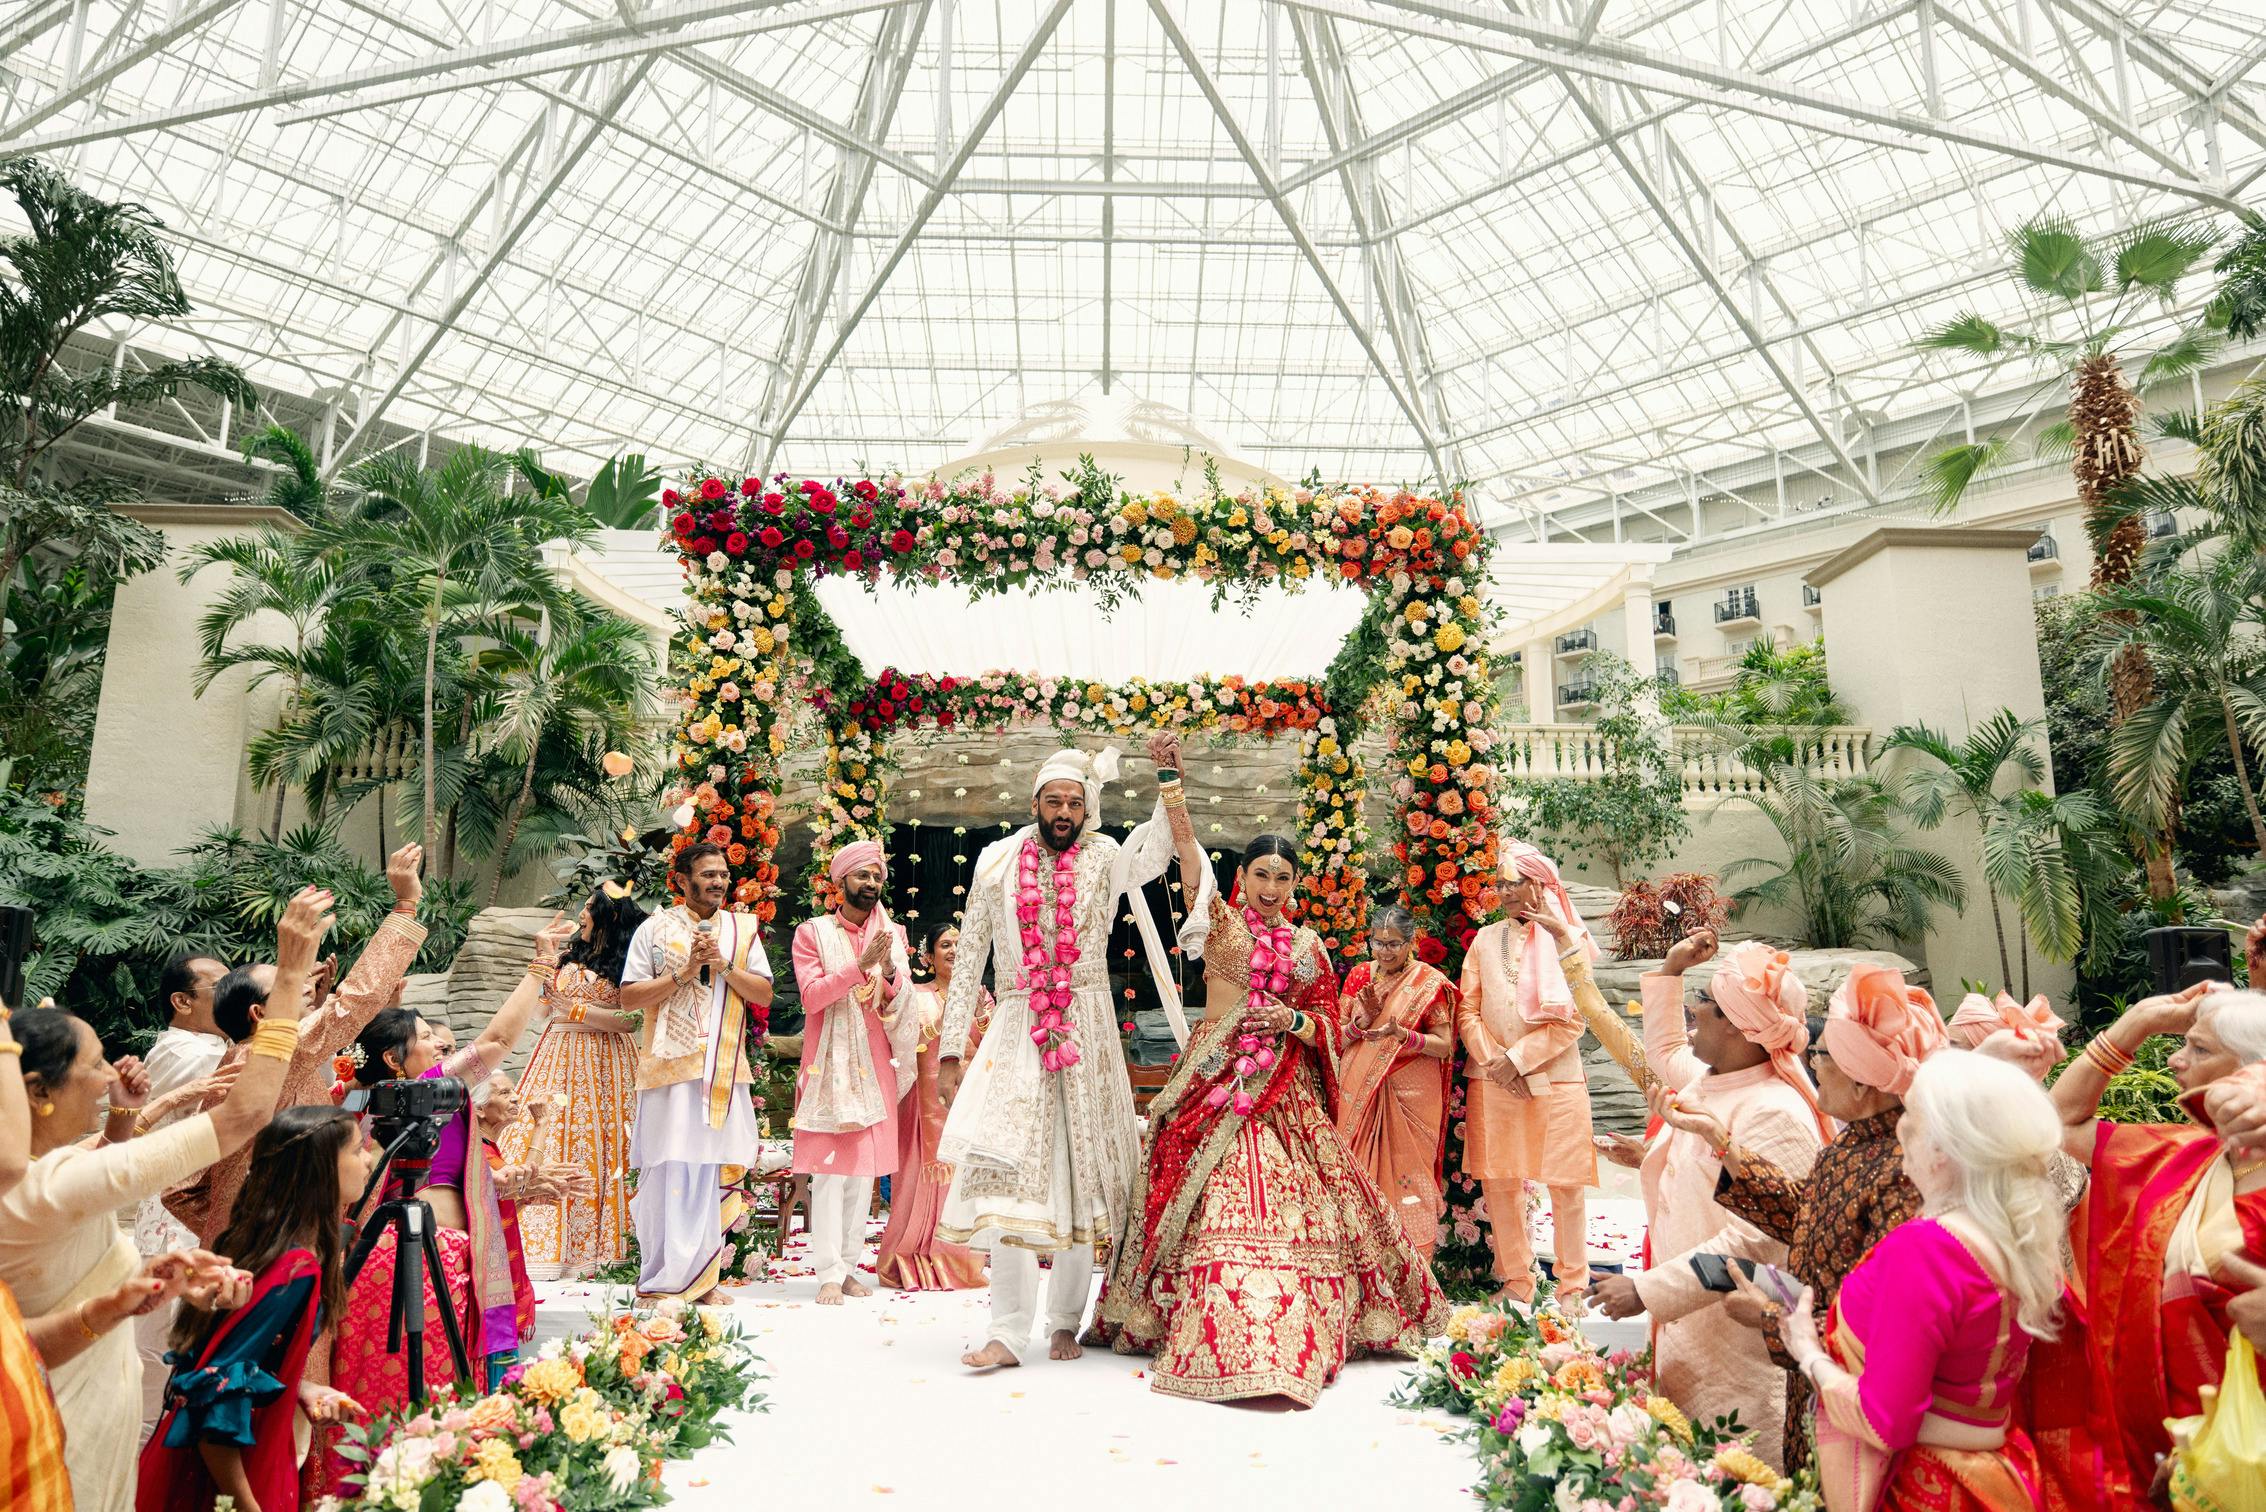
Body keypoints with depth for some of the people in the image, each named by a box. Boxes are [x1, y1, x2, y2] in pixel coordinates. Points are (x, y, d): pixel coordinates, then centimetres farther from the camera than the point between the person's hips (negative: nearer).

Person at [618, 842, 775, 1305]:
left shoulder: (742, 929, 11)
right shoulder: (656, 929, 3)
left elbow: (764, 994, 6)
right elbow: (629, 997, -1)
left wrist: (724, 965, -7)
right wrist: (684, 972, -11)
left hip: (725, 1068, 3)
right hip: (671, 1065, -3)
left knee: (716, 1169, 4)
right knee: (670, 1169, -3)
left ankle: (702, 1276, 14)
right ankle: (661, 1278, 7)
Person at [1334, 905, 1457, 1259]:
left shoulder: (1429, 982, -3)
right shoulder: (1359, 975, 7)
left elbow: (1445, 1045, -6)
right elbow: (1338, 1037, 6)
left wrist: (1402, 1034, -22)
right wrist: (1364, 1020, -13)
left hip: (1410, 1094, -3)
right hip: (1360, 1092, 3)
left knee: (1407, 1175, -1)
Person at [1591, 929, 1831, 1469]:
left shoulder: (1774, 1116, -24)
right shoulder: (1710, 1080, 4)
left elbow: (1753, 1242, -29)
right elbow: (1666, 1051, 29)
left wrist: (1647, 1290, -27)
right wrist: (1670, 971, 24)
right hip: (1687, 1331, 9)